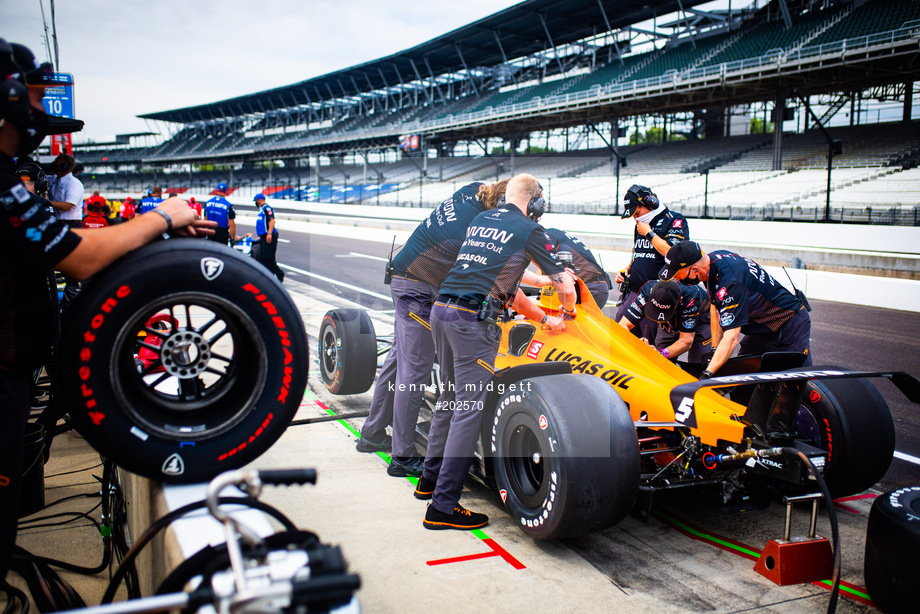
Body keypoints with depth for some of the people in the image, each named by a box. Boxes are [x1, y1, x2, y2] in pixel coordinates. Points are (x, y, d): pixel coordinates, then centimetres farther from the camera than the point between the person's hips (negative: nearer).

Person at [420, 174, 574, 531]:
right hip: (473, 320, -8)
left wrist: (543, 318, 34)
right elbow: (565, 288, 6)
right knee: (469, 409, -4)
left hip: (440, 310, 8)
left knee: (451, 396, 23)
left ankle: (431, 477, 34)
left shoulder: (480, 219, 22)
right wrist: (566, 312, 30)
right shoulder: (530, 230, 3)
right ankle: (443, 506, -3)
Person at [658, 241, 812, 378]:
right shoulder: (712, 258, -9)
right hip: (762, 328, 9)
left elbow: (731, 338, -39)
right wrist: (715, 350, 0)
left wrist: (707, 374, -45)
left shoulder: (730, 283, -35)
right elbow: (716, 306, 4)